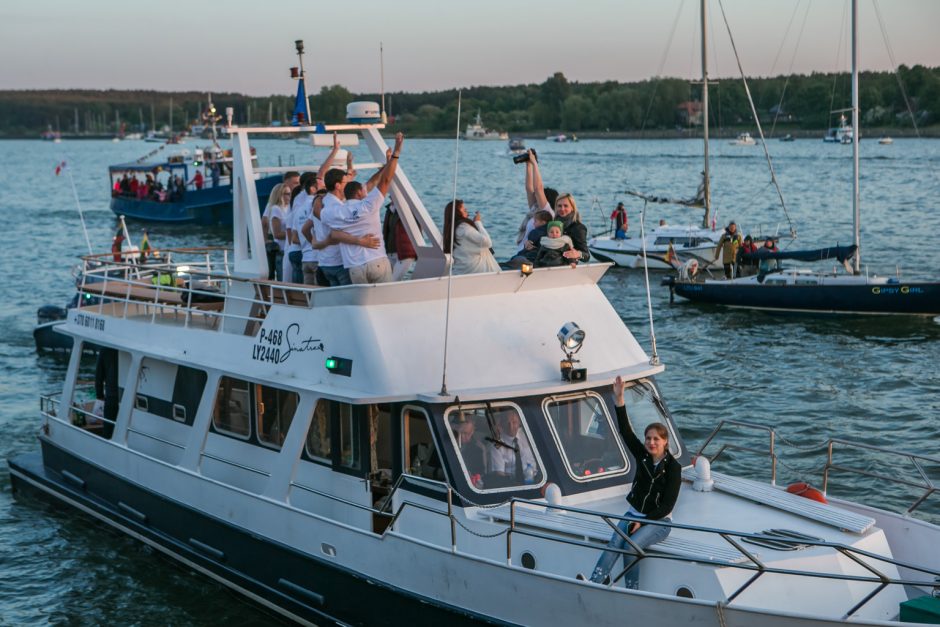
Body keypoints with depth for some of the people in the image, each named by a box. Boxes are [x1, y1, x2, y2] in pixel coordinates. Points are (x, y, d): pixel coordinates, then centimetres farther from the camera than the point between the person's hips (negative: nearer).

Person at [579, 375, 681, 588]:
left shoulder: (673, 467, -7)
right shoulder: (642, 456, 6)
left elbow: (667, 505, -10)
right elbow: (625, 431, -5)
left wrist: (642, 523, -17)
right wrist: (619, 399, -15)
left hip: (658, 521, -4)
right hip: (634, 514, 4)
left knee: (632, 545, -32)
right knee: (615, 543, -26)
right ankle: (595, 583, -45)